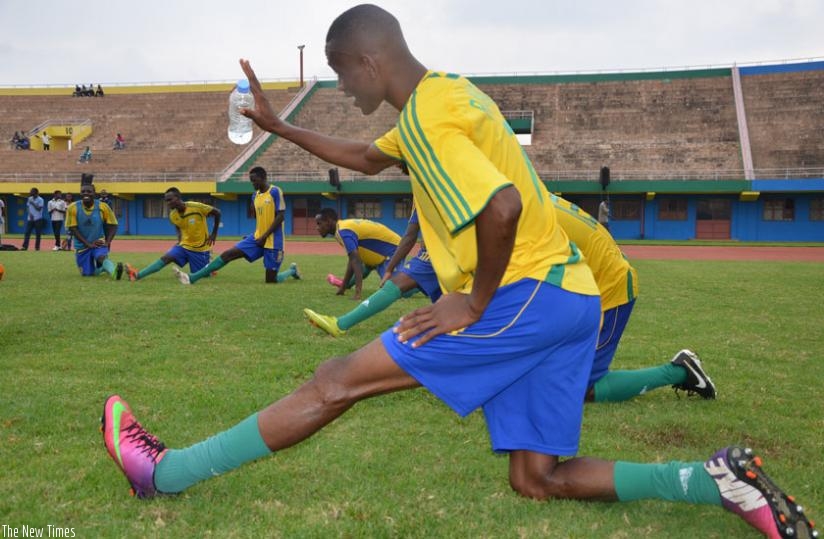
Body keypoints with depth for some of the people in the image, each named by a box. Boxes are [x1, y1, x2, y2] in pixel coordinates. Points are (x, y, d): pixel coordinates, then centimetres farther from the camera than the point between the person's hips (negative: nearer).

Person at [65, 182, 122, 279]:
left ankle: (114, 272, -61)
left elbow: (113, 225, -4)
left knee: (102, 258, -34)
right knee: (87, 273, 2)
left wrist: (107, 242, -17)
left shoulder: (102, 207, -10)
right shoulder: (73, 208, -11)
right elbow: (73, 229, -11)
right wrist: (88, 244, -18)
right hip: (82, 245, 2)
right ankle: (102, 268, 33)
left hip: (99, 243, -2)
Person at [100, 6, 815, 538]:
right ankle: (717, 481, 5)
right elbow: (367, 158, 32)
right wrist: (279, 127, 30)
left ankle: (164, 472, 4)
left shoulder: (425, 116, -12)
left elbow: (503, 206, -28)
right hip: (568, 295, 9)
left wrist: (475, 303, -15)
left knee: (337, 382, -6)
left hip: (525, 294, -9)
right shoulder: (448, 94, 18)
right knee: (537, 480, 13)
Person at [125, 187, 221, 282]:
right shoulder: (173, 215, -4)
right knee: (166, 258, -16)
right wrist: (180, 238, 3)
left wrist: (214, 234, -9)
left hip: (200, 248, -4)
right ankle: (137, 275, -21)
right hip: (184, 245, 4)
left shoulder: (197, 207, -22)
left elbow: (217, 212, -10)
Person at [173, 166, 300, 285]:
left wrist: (265, 236, -16)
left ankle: (292, 270, 27)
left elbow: (281, 216, -15)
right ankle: (192, 277, -10)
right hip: (257, 237, 6)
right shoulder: (255, 195, 11)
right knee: (229, 253, -8)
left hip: (273, 240, -6)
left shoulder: (275, 191, -10)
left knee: (271, 280, -4)